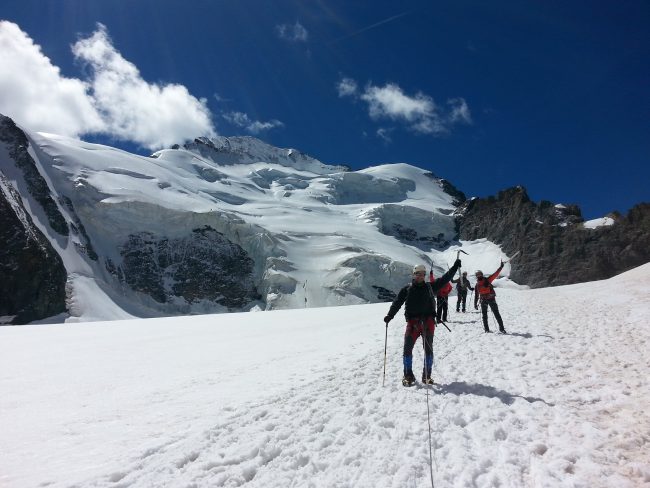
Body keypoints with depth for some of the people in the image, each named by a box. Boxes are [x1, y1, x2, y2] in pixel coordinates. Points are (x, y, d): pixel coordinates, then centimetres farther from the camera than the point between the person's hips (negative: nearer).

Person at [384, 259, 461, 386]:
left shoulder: (430, 287, 10)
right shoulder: (407, 289, 6)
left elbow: (445, 279, 10)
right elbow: (397, 303, 0)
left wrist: (455, 266, 6)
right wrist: (389, 315, -12)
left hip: (428, 322, 1)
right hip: (412, 322, -1)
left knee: (428, 349, 4)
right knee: (407, 348, -4)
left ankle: (427, 376, 18)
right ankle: (408, 375, 9)